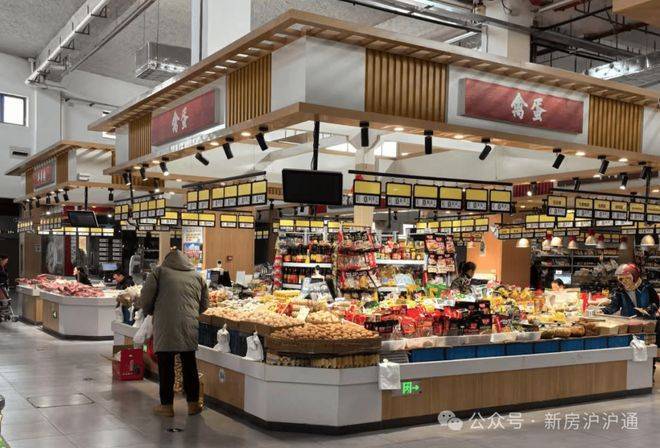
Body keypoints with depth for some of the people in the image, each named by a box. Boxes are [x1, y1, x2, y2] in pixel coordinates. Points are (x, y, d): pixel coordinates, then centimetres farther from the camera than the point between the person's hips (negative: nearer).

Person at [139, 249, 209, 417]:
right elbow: (204, 304, 16)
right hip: (190, 326, 3)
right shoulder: (197, 277, 16)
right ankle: (193, 404, 20)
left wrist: (150, 312, 19)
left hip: (165, 326, -3)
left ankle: (167, 406, 12)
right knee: (189, 365, 13)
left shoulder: (159, 272, 6)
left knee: (166, 366, 6)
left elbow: (145, 299, 0)